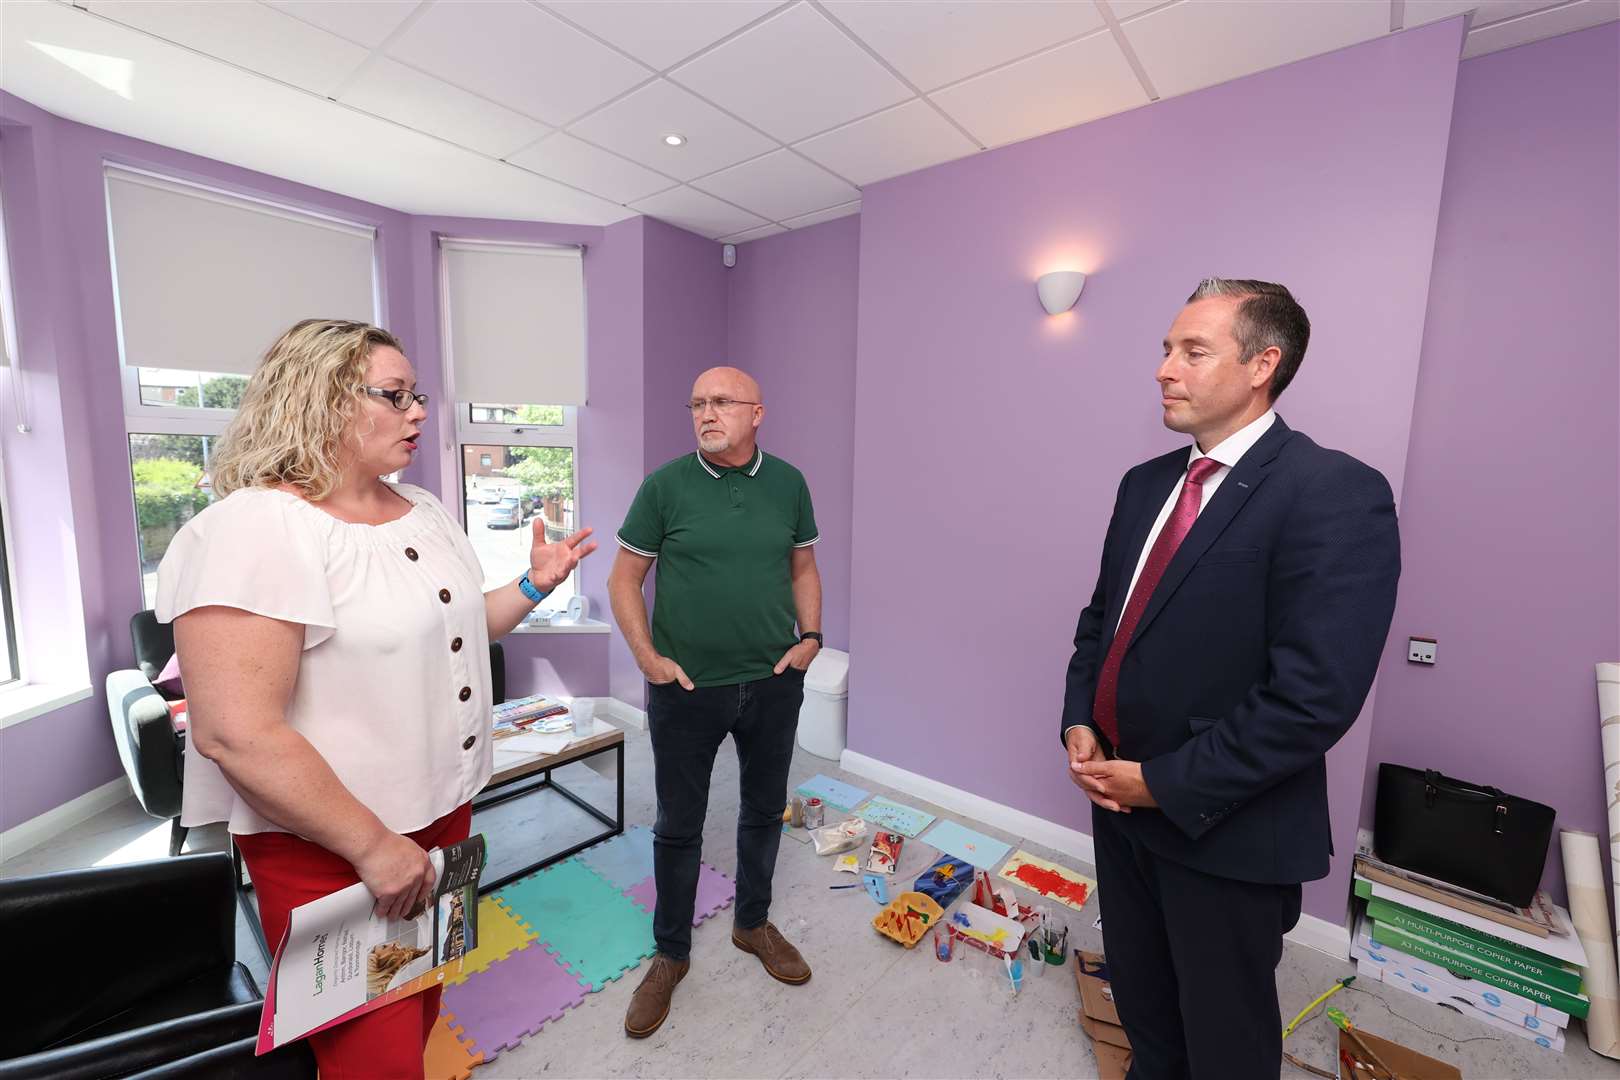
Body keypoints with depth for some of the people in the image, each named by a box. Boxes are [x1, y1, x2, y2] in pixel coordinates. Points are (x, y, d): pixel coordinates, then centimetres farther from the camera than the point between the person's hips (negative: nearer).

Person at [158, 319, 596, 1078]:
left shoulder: (424, 511, 5)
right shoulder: (256, 529, -21)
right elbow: (236, 735, -25)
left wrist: (534, 585, 2)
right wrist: (372, 845, -21)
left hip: (444, 812, 8)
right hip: (331, 849, -7)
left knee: (421, 1012, 26)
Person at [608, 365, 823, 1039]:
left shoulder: (788, 483, 1)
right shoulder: (666, 485, -7)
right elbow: (625, 578, -2)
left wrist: (811, 636, -1)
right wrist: (646, 656, -10)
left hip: (773, 683, 3)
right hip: (686, 687, -2)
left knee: (764, 810, 21)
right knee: (679, 826, 14)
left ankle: (753, 923, 47)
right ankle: (670, 955, 38)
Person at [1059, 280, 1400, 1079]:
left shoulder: (1335, 493, -18)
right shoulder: (1145, 483, 4)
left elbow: (1316, 695, -24)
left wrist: (1166, 784, -18)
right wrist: (1080, 723, -3)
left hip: (1225, 828, -6)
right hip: (1120, 798, 6)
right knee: (1139, 995, 28)